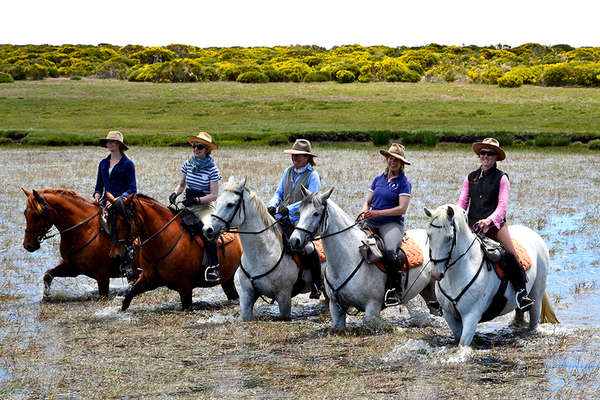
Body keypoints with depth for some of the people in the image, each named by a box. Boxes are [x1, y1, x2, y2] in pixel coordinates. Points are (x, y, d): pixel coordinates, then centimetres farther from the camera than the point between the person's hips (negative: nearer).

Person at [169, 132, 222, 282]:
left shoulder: (212, 169, -7)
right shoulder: (188, 164, 7)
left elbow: (214, 195, -9)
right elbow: (181, 185, 18)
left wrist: (196, 200, -21)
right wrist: (175, 194, -3)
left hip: (205, 206, -5)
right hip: (187, 205, 5)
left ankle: (213, 267, -31)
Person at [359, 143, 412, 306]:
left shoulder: (404, 182, 0)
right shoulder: (378, 179, 17)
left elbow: (402, 209, -9)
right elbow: (368, 201, 20)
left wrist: (377, 213, -15)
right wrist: (364, 212, -3)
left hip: (392, 224, -6)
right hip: (371, 224, 6)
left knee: (390, 251, -34)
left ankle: (393, 288, -18)